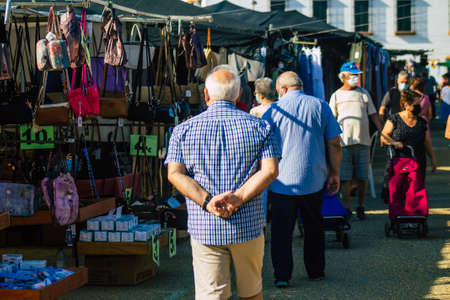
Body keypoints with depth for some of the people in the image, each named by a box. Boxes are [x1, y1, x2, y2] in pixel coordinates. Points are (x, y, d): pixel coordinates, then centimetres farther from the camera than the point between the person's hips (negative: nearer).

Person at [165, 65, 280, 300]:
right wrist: (238, 198, -14)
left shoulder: (184, 130, 4)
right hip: (248, 227, 1)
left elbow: (175, 174, -7)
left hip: (204, 228, -1)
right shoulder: (259, 127, 3)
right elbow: (270, 170, -9)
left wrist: (207, 201, -14)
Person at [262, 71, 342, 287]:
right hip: (314, 180, 2)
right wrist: (334, 174, 10)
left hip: (282, 182, -2)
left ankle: (282, 275, -1)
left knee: (281, 230, 4)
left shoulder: (274, 110, -2)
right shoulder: (321, 107, 3)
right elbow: (334, 145, 2)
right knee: (314, 228, 17)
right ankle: (316, 271, 25)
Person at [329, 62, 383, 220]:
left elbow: (374, 115, 13)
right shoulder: (336, 96, 8)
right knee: (346, 178, -2)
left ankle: (361, 207, 14)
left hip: (363, 141, 1)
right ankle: (346, 208, 5)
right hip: (344, 141, -1)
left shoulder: (364, 94, 12)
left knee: (363, 177, 3)